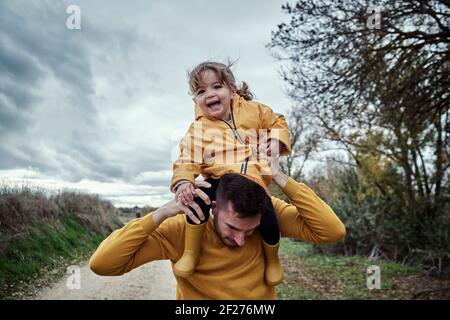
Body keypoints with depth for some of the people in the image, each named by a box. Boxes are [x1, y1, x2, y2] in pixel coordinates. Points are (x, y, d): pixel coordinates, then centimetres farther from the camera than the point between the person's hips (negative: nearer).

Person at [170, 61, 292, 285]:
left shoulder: (253, 110, 8)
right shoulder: (198, 129, 2)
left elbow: (278, 123, 19)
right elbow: (187, 160, -6)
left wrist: (276, 141, -2)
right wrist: (183, 182, -25)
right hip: (220, 180, -1)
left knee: (268, 221, -19)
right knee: (199, 197, -33)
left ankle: (272, 259, 17)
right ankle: (191, 252, -11)